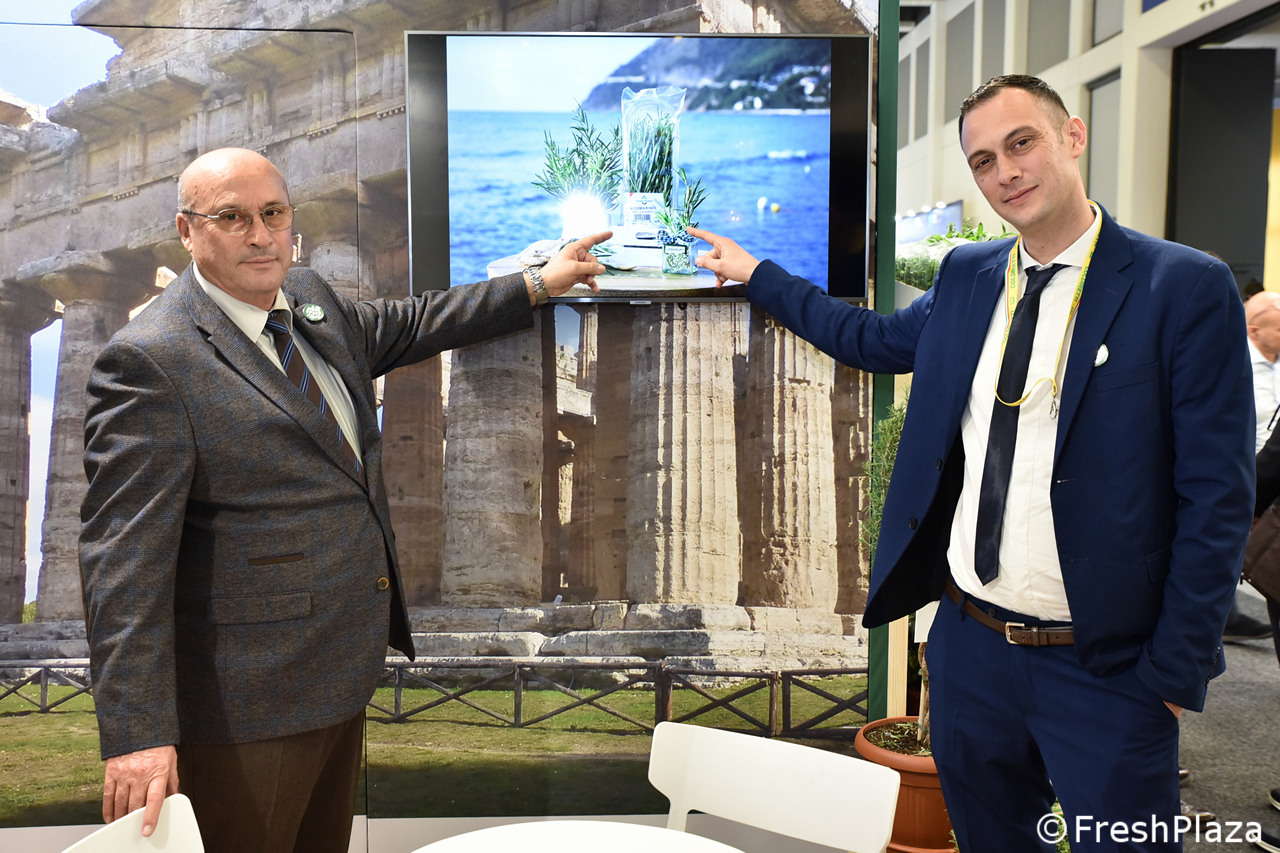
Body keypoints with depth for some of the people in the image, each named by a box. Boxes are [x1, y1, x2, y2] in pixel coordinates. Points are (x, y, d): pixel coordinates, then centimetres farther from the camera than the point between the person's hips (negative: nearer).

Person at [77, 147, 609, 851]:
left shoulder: (314, 305, 7)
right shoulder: (149, 362, -17)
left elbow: (408, 325, 25)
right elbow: (124, 550, -21)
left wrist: (540, 284, 25)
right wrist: (139, 734, -24)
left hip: (341, 673, 8)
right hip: (247, 701, -8)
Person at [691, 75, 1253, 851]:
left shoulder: (1187, 288, -11)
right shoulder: (967, 275, 5)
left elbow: (1217, 497, -11)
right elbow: (876, 339, 22)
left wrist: (1176, 670, -11)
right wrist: (757, 274, 24)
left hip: (1105, 669, -5)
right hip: (969, 642, 5)